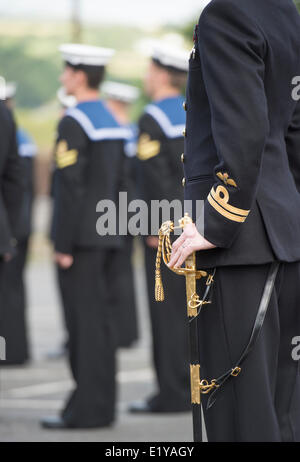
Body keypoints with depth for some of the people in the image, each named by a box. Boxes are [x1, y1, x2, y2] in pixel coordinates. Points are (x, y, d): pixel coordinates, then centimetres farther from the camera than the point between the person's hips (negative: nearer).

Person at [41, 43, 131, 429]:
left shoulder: (73, 123, -14)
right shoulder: (112, 122, 14)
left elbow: (70, 186, -19)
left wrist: (62, 245, -17)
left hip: (81, 236, -9)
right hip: (107, 236, 9)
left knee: (84, 320, -7)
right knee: (99, 319, 11)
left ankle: (87, 409, -7)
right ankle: (102, 403, 13)